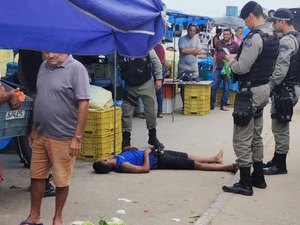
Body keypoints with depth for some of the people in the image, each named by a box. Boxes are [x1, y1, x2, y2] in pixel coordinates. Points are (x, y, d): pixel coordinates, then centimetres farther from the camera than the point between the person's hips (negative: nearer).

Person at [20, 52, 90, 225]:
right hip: (40, 135, 7)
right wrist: (34, 129, 17)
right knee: (36, 176, 14)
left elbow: (83, 104, -17)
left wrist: (77, 137, -19)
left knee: (61, 181, 7)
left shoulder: (76, 69, -14)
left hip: (63, 138, -6)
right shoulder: (44, 67, 9)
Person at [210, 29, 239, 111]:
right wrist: (214, 66, 8)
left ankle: (223, 105, 13)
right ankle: (211, 104, 8)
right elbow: (215, 55, 13)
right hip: (218, 68, 2)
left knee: (226, 88, 5)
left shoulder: (234, 44, 1)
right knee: (213, 86, -1)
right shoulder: (219, 43, 9)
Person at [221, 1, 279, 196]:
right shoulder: (273, 36, 9)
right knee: (256, 136, 19)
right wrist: (239, 58, 10)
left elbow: (241, 68, -22)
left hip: (250, 91, -10)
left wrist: (231, 60, -2)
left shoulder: (255, 37, -21)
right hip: (264, 88, 10)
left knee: (242, 139, -3)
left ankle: (245, 184, 2)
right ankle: (258, 177, 28)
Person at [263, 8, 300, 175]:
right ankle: (278, 160, 26)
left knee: (280, 128, -2)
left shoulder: (286, 41, -17)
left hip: (285, 89, -10)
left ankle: (280, 165, 6)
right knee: (281, 127, 17)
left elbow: (281, 70, -24)